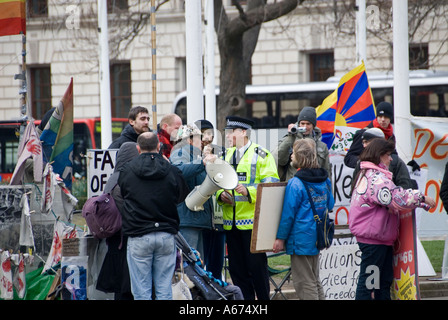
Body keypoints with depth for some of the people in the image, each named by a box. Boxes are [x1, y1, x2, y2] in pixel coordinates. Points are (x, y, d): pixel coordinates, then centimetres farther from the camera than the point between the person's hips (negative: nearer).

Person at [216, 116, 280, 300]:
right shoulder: (227, 155, 17)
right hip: (231, 222, 6)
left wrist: (249, 191, -23)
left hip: (253, 222, -6)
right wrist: (221, 194, 0)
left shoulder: (261, 155, -4)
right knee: (237, 269, 8)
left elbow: (271, 186, -9)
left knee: (256, 267, -3)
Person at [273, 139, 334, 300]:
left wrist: (281, 238, -8)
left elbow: (288, 214, -15)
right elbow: (329, 205, 16)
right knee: (315, 281, 17)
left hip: (301, 238, -8)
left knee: (304, 284, -2)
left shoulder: (295, 184, -17)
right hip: (317, 237, 8)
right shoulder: (324, 180, 4)